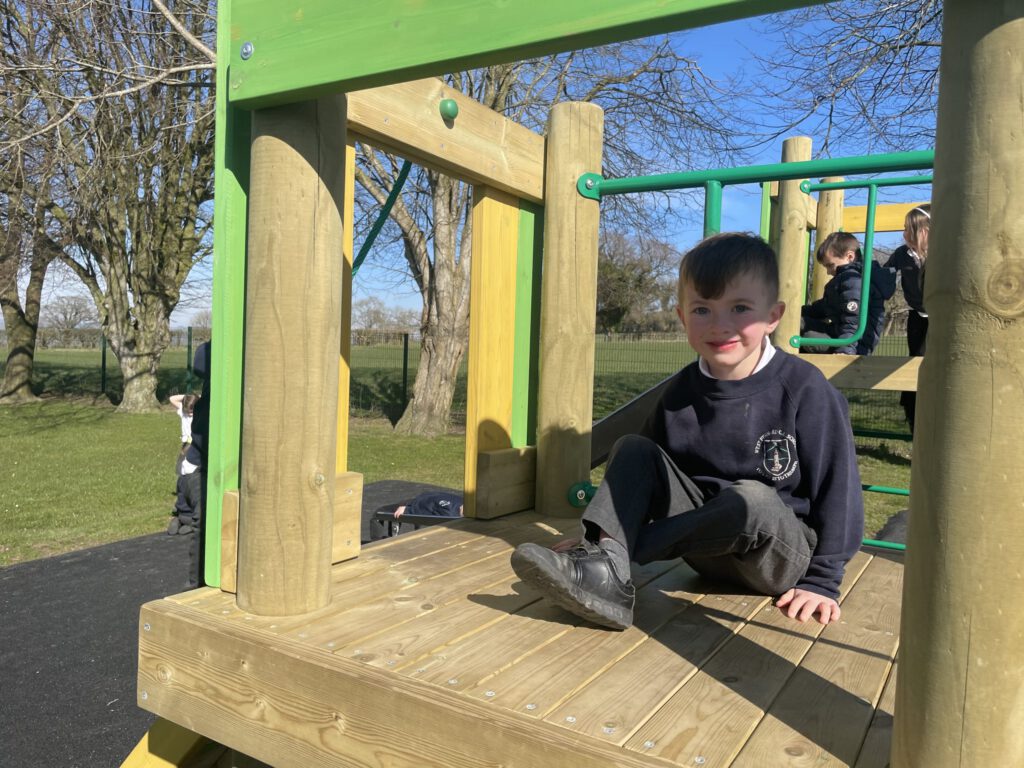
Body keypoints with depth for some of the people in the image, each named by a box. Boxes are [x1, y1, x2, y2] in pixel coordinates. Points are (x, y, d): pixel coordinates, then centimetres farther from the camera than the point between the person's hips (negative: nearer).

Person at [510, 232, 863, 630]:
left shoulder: (805, 390, -15)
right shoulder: (680, 392, -2)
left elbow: (836, 484, -11)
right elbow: (645, 476, 9)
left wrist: (822, 581, -10)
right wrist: (601, 533, 6)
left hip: (784, 555, -4)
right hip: (709, 542, 4)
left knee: (753, 498, -37)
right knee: (633, 450, -12)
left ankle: (610, 555, -28)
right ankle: (608, 579, -33)